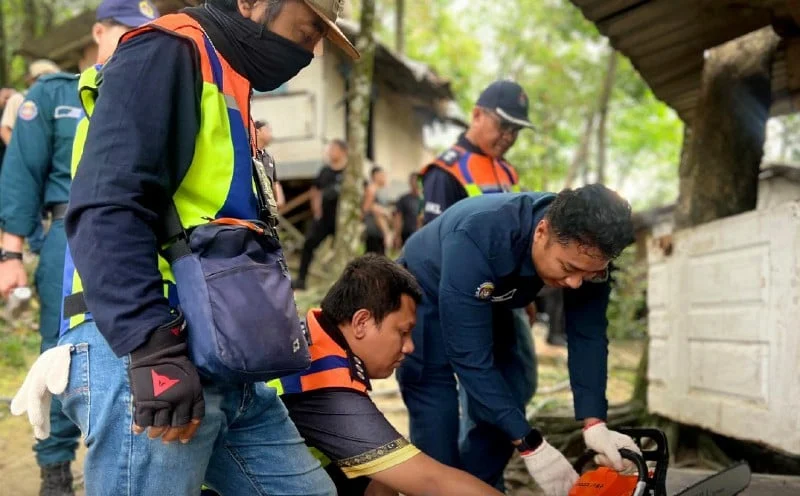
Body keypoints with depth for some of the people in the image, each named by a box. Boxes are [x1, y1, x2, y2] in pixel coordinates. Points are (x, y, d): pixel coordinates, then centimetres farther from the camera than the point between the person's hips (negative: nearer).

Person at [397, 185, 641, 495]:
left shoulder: (586, 252, -26)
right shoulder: (477, 240, -43)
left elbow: (588, 335, -20)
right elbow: (470, 357, -41)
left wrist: (594, 423, -34)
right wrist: (530, 444, -41)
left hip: (489, 304, 6)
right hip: (426, 301, -5)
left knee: (505, 418, 0)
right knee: (437, 427, -15)